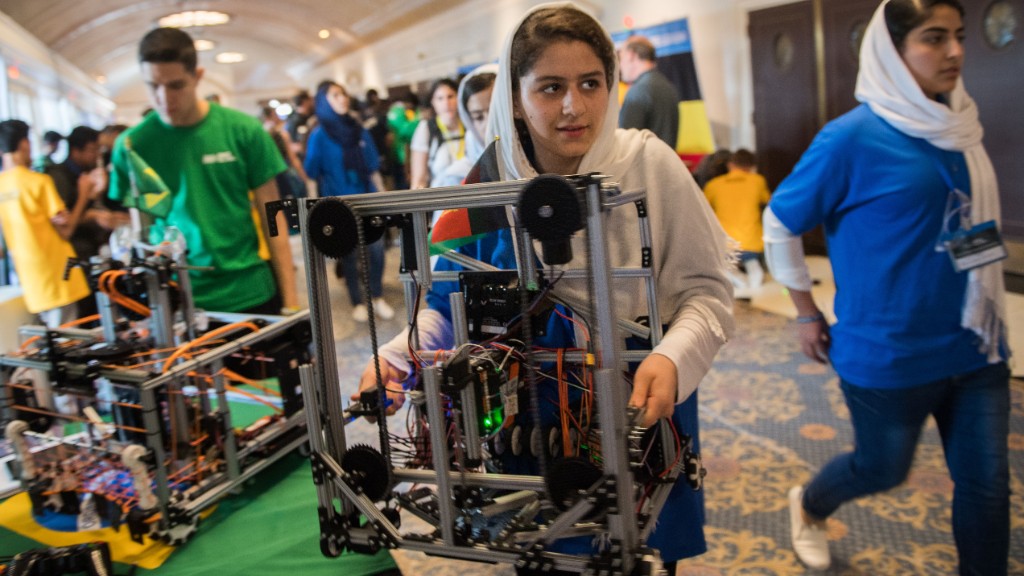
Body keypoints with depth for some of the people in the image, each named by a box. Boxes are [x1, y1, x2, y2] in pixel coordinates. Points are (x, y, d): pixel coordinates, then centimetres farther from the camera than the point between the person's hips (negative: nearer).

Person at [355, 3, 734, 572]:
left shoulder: (647, 162, -15)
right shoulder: (491, 181, -8)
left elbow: (705, 291, -11)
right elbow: (453, 303, 0)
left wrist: (673, 358, -30)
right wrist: (397, 355, -18)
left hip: (639, 404, -1)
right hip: (531, 414, 2)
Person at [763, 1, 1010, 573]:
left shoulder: (961, 123, 2)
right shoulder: (853, 137, -16)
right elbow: (779, 224, -8)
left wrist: (987, 315, 14)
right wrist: (809, 314, -4)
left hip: (975, 347, 5)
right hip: (889, 354, -5)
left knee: (988, 483, 9)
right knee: (882, 470, 15)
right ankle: (809, 505, 46)